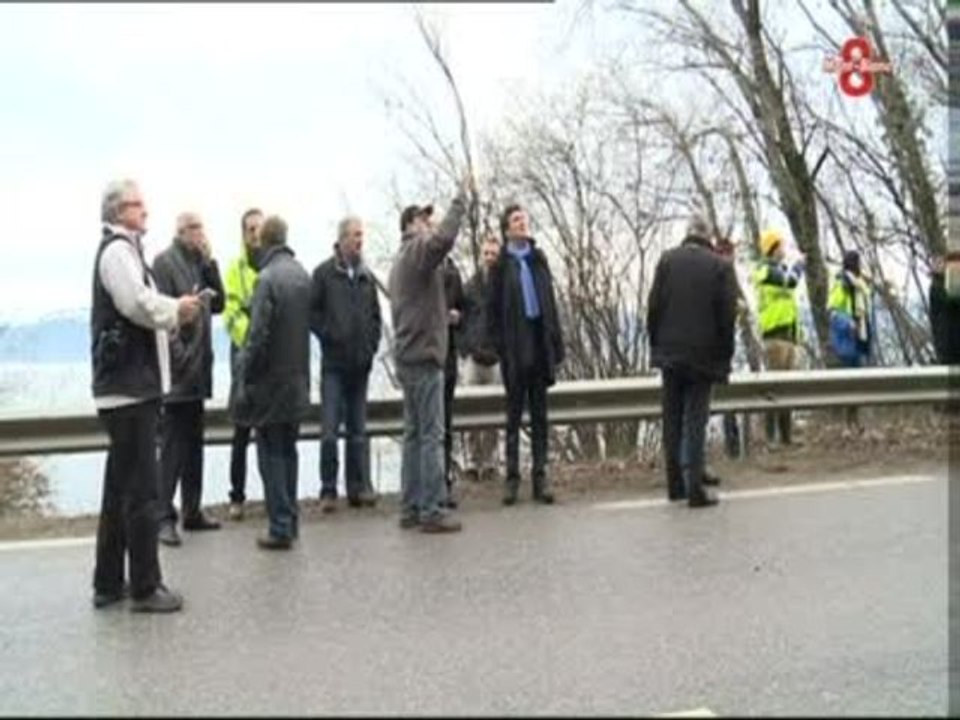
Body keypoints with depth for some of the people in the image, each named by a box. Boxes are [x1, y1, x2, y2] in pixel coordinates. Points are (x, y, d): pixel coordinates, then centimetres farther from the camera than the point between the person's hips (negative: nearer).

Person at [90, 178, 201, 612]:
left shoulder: (122, 249, 20)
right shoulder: (118, 249, -11)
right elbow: (139, 304, -24)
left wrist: (173, 313, 4)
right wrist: (177, 311, -8)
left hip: (127, 385, 10)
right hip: (129, 386, -10)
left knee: (120, 488, 14)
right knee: (140, 490, -5)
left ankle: (108, 584, 22)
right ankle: (145, 588, 2)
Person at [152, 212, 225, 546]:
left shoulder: (200, 261, 16)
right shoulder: (165, 261, -7)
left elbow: (218, 304, 8)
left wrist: (210, 263, 2)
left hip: (198, 367, 8)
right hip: (176, 368, -8)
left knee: (194, 443, 13)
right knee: (172, 445, -7)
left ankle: (192, 511, 21)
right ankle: (164, 517, -3)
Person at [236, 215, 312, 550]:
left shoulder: (268, 278, -17)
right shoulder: (302, 274, 6)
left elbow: (258, 335, -17)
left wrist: (246, 378, -9)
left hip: (272, 381, -7)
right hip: (298, 381, 7)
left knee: (271, 453, 1)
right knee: (288, 451, 16)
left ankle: (280, 527, 3)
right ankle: (291, 521, 22)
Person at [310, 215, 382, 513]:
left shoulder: (367, 276, 12)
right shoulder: (324, 273, -2)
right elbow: (312, 311, -4)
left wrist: (372, 345, 5)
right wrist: (329, 335, -11)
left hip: (361, 363, 4)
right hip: (334, 363, -4)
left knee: (358, 430, 8)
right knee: (330, 430, -5)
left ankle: (359, 487, 14)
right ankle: (328, 490, 3)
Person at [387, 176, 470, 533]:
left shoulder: (400, 261, 21)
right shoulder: (418, 250, -9)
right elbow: (444, 237, -31)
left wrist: (442, 315, 17)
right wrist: (462, 196, -22)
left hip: (407, 356, 10)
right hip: (424, 356, -10)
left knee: (414, 434, 12)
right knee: (431, 436, -8)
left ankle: (411, 508, 15)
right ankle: (433, 510, -6)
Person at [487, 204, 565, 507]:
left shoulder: (539, 259, 11)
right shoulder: (500, 264, -1)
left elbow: (550, 303, 10)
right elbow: (493, 308, -3)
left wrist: (556, 344, 3)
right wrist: (499, 346, -12)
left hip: (540, 344, 4)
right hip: (515, 348, -4)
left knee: (539, 413, 8)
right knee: (514, 413, 4)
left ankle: (540, 475, 13)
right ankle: (512, 476, 9)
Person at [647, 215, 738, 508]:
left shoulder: (667, 260, 1)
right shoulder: (721, 266, -3)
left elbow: (654, 306, 0)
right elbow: (728, 316, -4)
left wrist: (656, 345, 9)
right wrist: (724, 357, 4)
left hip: (670, 352, 2)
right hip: (703, 354, -2)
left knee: (672, 420, 11)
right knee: (696, 421, 0)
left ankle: (675, 484, 17)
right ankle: (694, 488, -2)